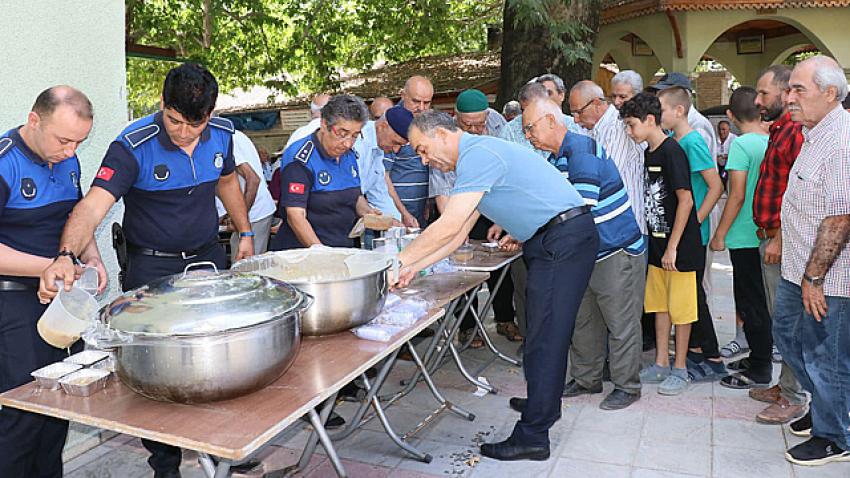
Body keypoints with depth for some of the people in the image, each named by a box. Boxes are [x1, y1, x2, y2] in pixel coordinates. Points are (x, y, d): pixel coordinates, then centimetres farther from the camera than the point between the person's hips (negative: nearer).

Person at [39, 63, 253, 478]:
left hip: (208, 257, 5)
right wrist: (66, 255, -47)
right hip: (152, 268, -4)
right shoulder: (134, 146, -20)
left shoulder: (221, 134, -4)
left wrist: (245, 233, 15)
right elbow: (93, 205, -30)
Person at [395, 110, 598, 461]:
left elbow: (448, 227, -23)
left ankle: (532, 437, 0)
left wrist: (398, 262, -16)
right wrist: (415, 268, 8)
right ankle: (545, 404, 36)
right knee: (548, 330, 20)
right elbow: (459, 233, 14)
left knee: (544, 337, -7)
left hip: (564, 238, -10)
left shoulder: (478, 154, -17)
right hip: (551, 241, 10)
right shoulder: (475, 156, 16)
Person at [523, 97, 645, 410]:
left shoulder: (582, 150, -20)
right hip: (585, 253, 10)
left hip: (617, 252, -9)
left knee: (621, 323, 2)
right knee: (583, 320, 15)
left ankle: (627, 386, 16)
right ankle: (586, 379, 29)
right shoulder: (555, 160, 10)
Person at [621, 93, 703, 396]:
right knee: (659, 304, 14)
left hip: (679, 247, -9)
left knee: (680, 308, 3)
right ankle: (661, 364, 26)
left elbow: (686, 200, -19)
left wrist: (672, 247, -19)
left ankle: (679, 370, 15)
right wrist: (657, 244, 15)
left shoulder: (671, 151, -16)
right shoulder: (650, 153, 10)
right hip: (658, 244, 9)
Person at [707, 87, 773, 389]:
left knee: (750, 303, 2)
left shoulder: (741, 144, -14)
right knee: (761, 300, 17)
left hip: (745, 237, -7)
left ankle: (759, 370, 10)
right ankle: (762, 357, 28)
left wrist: (720, 235, -10)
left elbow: (737, 196, -17)